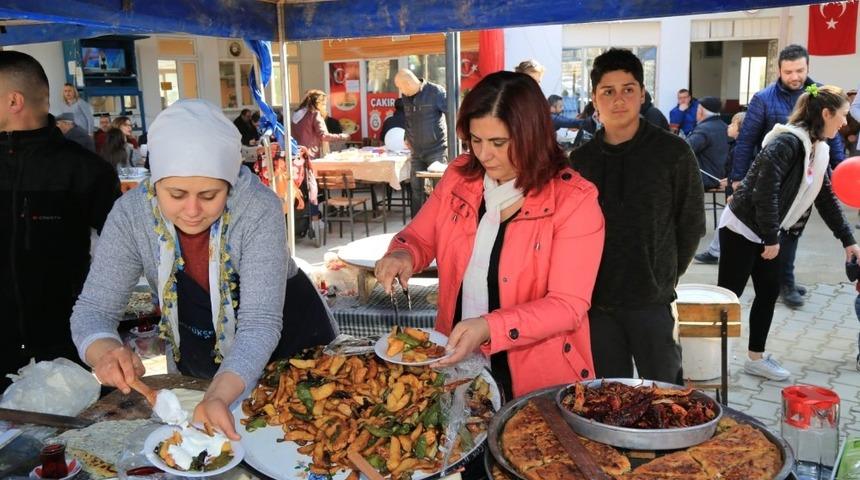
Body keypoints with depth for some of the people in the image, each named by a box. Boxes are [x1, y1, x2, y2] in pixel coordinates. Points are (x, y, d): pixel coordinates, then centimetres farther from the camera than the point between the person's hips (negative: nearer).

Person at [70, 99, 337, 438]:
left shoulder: (259, 209, -31)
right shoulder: (131, 214, -22)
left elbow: (259, 322, -34)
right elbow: (93, 309, -19)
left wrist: (219, 395, -50)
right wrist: (105, 353, -42)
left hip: (288, 347, -2)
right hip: (194, 368, 2)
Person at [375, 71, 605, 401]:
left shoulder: (574, 200, -15)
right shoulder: (459, 176, -1)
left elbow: (567, 306, -19)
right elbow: (419, 237, 11)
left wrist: (489, 328, -31)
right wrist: (402, 255, -12)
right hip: (453, 359, 4)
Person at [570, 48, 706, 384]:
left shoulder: (673, 153, -5)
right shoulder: (581, 160, 5)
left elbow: (691, 224, 2)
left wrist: (666, 276, 4)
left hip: (651, 300, -3)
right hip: (597, 302, 3)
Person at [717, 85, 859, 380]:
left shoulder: (819, 149, 8)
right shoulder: (787, 143, -21)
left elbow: (827, 198, 16)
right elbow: (765, 193, -25)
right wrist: (772, 239, -18)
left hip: (764, 233, 9)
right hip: (741, 229, -9)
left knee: (769, 293, 12)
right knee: (728, 296, -3)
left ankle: (756, 358, 23)